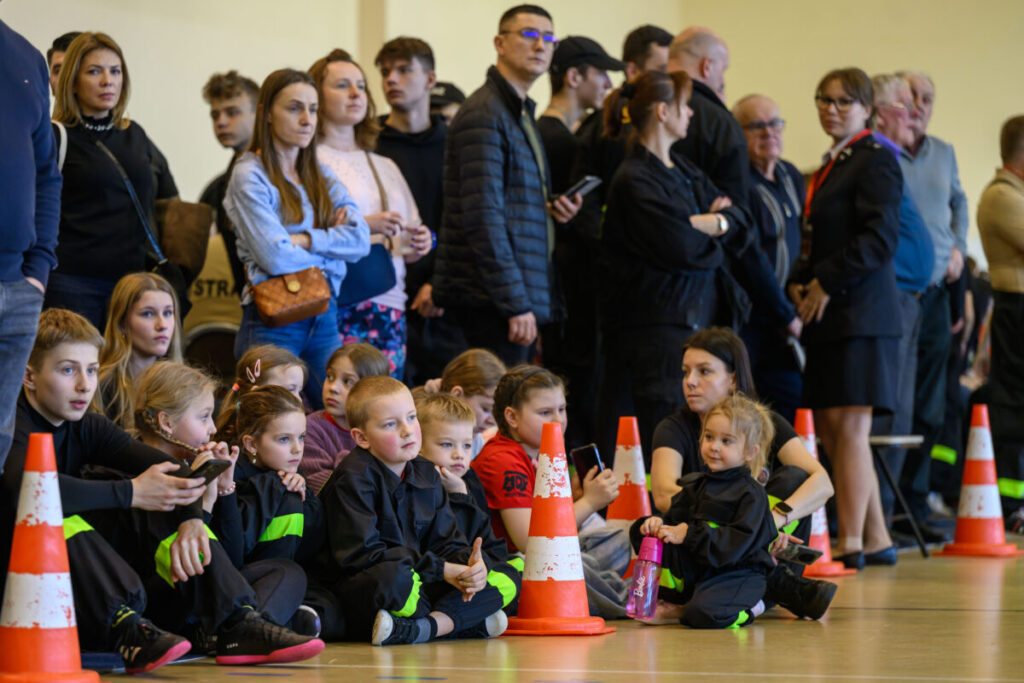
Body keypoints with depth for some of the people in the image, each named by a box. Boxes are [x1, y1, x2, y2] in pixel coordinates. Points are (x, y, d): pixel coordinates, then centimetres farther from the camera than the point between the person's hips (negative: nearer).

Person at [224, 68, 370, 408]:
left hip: (324, 317, 6)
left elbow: (361, 238, 1)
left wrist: (305, 240, -12)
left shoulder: (321, 175, 15)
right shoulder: (249, 176, -4)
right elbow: (275, 258, -14)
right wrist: (331, 243, 1)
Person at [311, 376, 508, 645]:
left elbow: (446, 542, 12)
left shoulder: (426, 474, 13)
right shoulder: (353, 478, -10)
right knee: (393, 576, -39)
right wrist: (441, 570, -21)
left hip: (420, 585, 7)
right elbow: (360, 553, -19)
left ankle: (424, 628, -27)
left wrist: (471, 564, -14)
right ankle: (465, 622, -19)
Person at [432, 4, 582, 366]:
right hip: (493, 303, -10)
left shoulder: (521, 113, 20)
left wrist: (552, 209, 8)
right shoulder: (483, 114, -11)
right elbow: (483, 217, -18)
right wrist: (516, 304, -20)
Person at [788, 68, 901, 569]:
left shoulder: (875, 160, -7)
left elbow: (880, 237, -16)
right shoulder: (832, 166, 21)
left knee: (849, 429, -8)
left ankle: (851, 543, -5)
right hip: (829, 319, 9)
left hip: (860, 314, -9)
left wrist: (826, 284, -16)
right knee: (830, 431, 9)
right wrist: (798, 283, 6)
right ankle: (875, 538, 15)